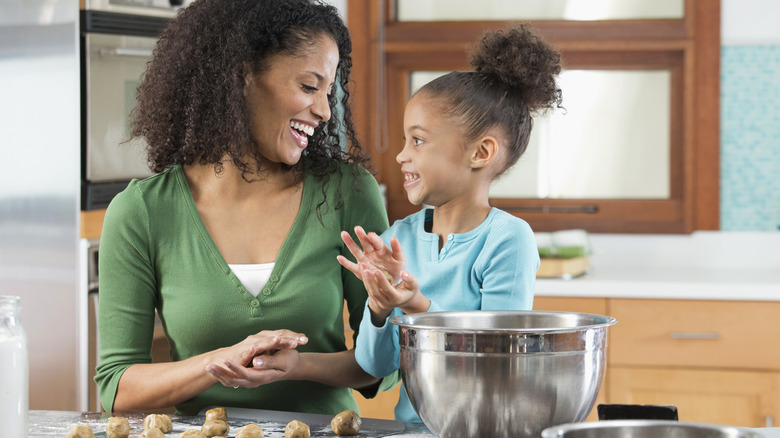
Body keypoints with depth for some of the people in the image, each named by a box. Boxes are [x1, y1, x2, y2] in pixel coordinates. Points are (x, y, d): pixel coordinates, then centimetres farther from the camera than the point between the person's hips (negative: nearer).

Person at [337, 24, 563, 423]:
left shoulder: (507, 240, -6)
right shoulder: (397, 239, 7)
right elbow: (375, 365, 6)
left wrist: (419, 307, -18)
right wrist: (380, 304, -11)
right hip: (410, 424, 3)